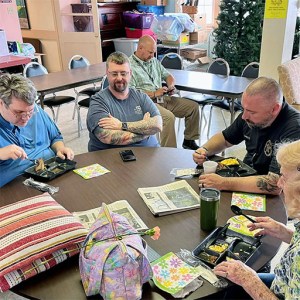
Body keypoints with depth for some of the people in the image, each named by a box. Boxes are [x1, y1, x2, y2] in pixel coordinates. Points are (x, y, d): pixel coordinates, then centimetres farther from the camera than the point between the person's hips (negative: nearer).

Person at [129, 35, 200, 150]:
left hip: (163, 99, 9)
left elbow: (168, 75, 27)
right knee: (169, 117, -35)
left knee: (193, 106, 2)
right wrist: (154, 94, -20)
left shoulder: (154, 61, 18)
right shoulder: (130, 66, -9)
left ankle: (189, 141, 14)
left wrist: (170, 86, 3)